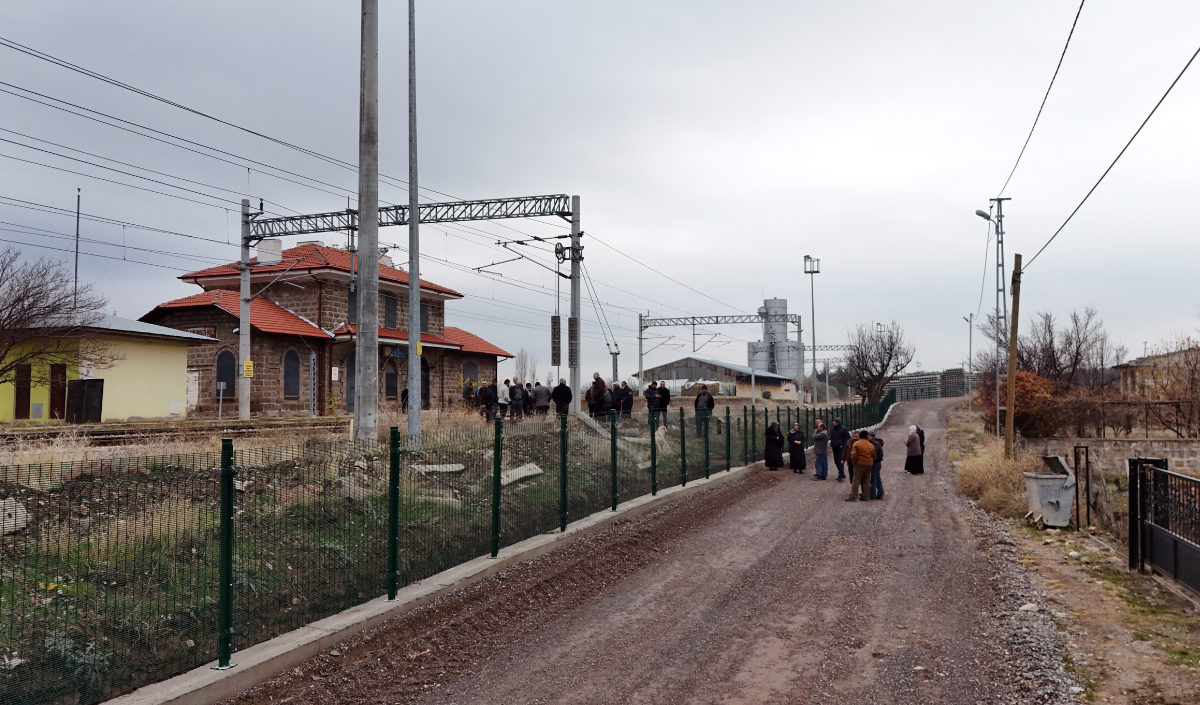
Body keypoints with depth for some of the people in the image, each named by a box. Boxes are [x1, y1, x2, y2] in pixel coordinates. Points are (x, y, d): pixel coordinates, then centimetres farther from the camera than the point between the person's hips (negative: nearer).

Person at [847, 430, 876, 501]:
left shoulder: (856, 444, -7)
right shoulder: (871, 445, 12)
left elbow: (853, 455, -15)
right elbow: (874, 456, 18)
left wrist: (853, 463, -2)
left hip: (859, 464, -5)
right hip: (868, 465, 5)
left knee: (856, 480, -4)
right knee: (866, 481, 10)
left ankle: (853, 495, -9)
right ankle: (865, 496, 13)